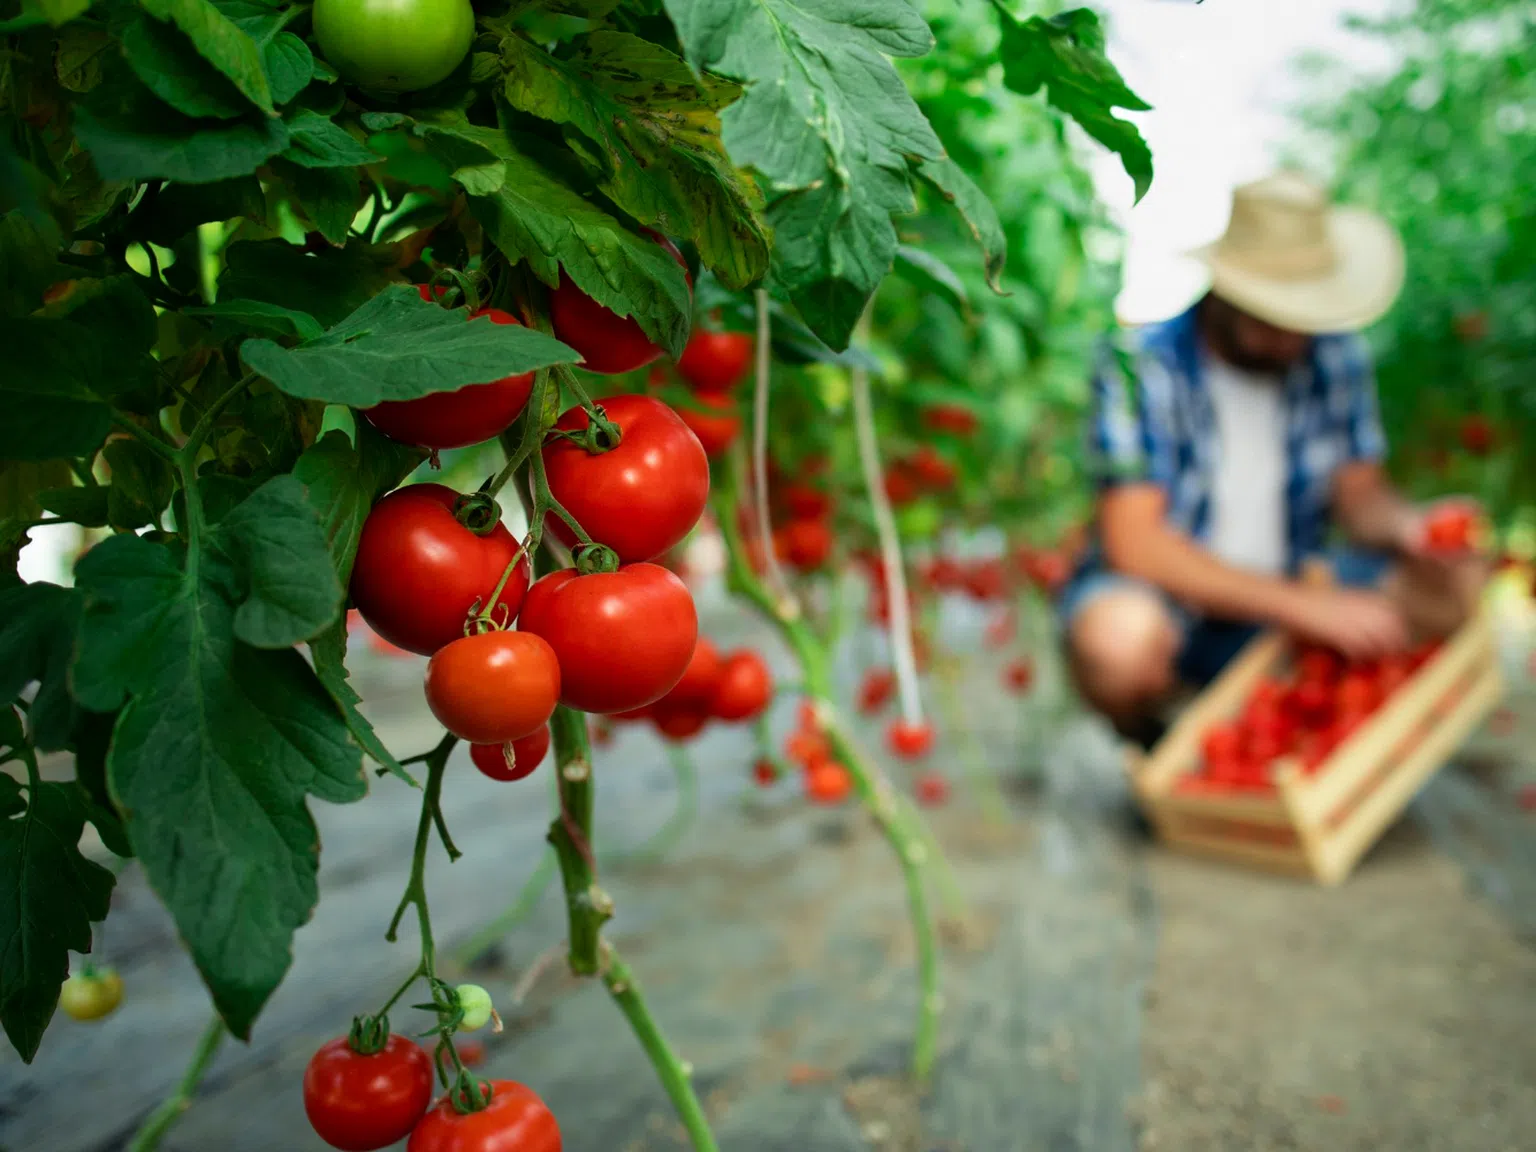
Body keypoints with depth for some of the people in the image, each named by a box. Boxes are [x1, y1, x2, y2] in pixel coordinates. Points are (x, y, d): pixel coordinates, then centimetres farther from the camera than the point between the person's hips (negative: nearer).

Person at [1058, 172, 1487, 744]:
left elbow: (1360, 494, 6)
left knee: (1459, 584, -13)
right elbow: (1134, 543, -25)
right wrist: (1306, 605, -29)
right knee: (1121, 636, -39)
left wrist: (1405, 526, -19)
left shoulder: (1333, 355, -2)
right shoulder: (1142, 366, -19)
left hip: (1287, 593, 5)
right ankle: (1151, 748, -3)